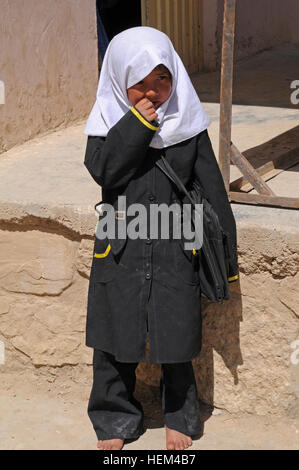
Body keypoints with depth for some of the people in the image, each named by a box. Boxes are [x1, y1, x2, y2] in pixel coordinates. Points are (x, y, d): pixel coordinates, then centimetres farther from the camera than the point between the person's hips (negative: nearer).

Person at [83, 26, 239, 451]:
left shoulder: (188, 124, -3)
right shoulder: (108, 122, -3)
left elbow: (212, 189, 1)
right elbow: (103, 170, -21)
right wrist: (138, 122, -23)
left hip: (175, 248, 0)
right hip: (120, 248, 0)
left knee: (175, 334, 9)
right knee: (117, 336, 11)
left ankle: (179, 416, 31)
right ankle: (116, 417, 31)